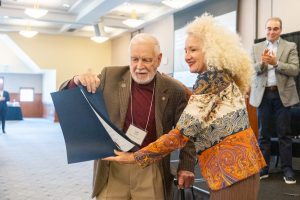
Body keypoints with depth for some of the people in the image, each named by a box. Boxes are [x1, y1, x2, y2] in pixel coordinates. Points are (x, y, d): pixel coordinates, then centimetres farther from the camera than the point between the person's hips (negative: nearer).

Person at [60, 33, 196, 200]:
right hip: (113, 167, 1)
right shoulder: (110, 77, -2)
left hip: (151, 170, 0)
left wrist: (187, 165, -2)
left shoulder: (174, 91, -3)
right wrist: (77, 83, -18)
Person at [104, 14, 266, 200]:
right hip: (240, 162, 9)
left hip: (232, 165, -9)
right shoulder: (221, 75, 12)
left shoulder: (210, 79, -16)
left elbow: (184, 131, -22)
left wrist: (136, 157, -19)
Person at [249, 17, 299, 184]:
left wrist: (276, 62, -19)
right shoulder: (256, 48, 9)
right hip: (263, 94, 2)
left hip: (282, 94, -2)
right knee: (263, 133, 8)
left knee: (284, 133, 2)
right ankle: (263, 168, 15)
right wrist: (261, 63, -18)